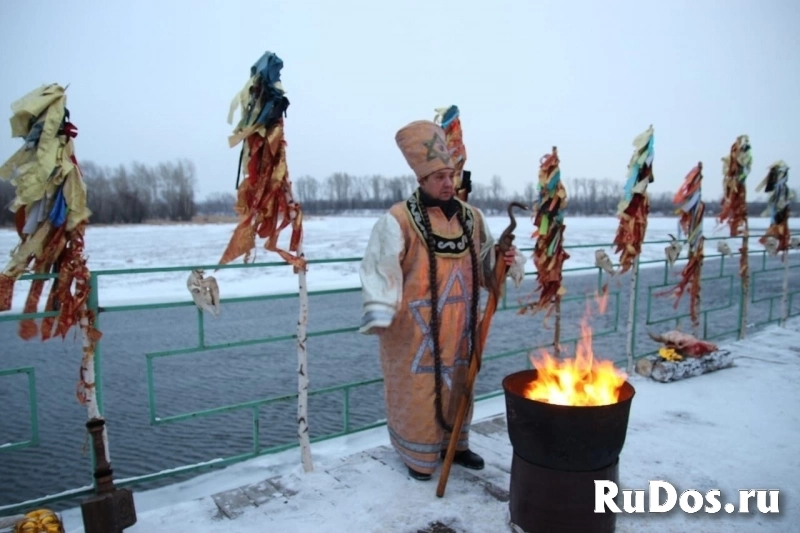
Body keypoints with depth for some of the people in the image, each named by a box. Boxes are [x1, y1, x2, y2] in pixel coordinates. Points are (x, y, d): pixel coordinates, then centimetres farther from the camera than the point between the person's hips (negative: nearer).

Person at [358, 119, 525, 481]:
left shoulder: (471, 217, 5)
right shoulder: (399, 220, -15)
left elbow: (486, 265, 12)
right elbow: (381, 268, -21)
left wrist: (507, 261, -8)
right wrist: (380, 313, -30)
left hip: (458, 328, 6)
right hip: (415, 329, -5)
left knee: (457, 386, 19)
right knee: (418, 390, 7)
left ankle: (454, 444, 41)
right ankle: (418, 455, 29)